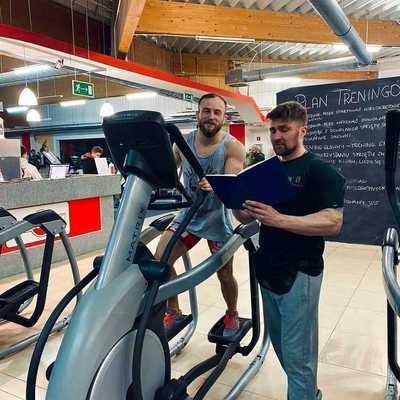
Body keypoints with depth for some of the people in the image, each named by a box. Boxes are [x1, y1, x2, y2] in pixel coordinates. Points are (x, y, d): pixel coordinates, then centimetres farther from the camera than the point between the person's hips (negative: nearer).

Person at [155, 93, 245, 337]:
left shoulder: (233, 147, -13)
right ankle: (173, 312, 16)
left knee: (225, 275, 9)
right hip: (189, 214, 3)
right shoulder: (183, 142, -2)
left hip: (218, 218, -3)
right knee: (160, 261, -7)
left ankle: (232, 314, 40)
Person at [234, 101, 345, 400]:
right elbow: (246, 217, 11)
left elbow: (333, 222, -20)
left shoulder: (320, 171, -9)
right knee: (280, 346, 20)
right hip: (267, 271, 7)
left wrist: (279, 219, -30)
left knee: (297, 354, 2)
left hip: (299, 274, -7)